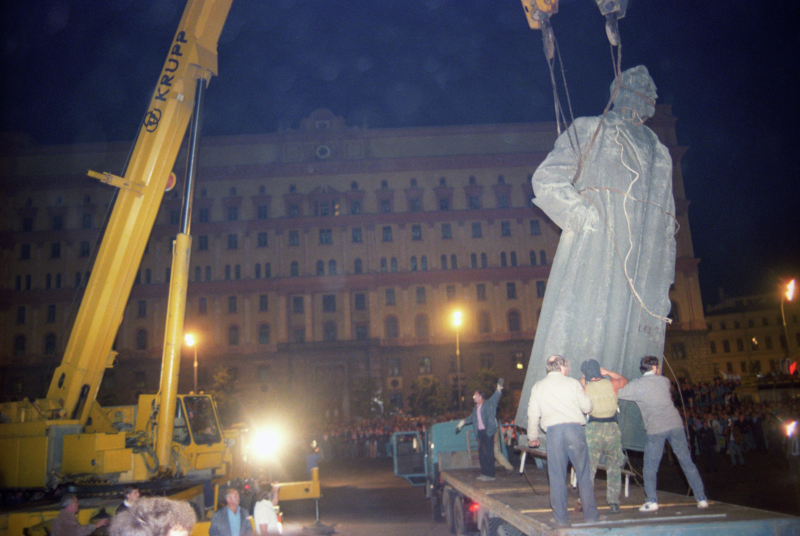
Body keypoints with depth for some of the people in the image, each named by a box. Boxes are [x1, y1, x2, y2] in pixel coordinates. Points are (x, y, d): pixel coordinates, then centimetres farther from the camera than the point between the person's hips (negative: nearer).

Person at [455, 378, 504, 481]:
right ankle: (484, 473, 19)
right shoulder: (476, 408, 18)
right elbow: (471, 418, 32)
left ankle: (490, 474, -3)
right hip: (480, 432, 8)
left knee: (489, 453, -6)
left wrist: (499, 389, -32)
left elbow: (495, 398, -17)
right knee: (481, 453, 10)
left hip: (488, 431, -8)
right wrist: (462, 422, 32)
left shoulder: (488, 404, -2)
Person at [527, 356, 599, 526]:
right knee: (584, 473, 8)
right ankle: (591, 515, 12)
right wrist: (583, 392, 27)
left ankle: (561, 518, 8)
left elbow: (533, 414, 11)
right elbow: (587, 407, 7)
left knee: (557, 477, 5)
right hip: (574, 428, -1)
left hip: (553, 431, 1)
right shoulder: (572, 383, 4)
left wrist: (533, 437, 23)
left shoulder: (538, 387, 11)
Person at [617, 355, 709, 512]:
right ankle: (701, 498, 13)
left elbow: (616, 393, 4)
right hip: (675, 424, 3)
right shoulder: (664, 381, 10)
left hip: (655, 429, -3)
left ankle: (652, 501, -3)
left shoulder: (636, 385, 0)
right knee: (687, 462, 10)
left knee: (650, 467, 6)